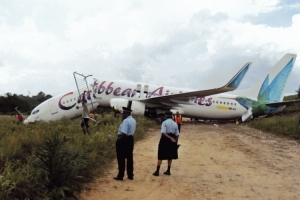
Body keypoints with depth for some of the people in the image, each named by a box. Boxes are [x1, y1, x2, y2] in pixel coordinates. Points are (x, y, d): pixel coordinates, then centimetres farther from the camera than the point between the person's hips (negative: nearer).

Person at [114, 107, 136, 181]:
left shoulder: (126, 121, -20)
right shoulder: (133, 120, 10)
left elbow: (123, 133, -26)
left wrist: (118, 140, -14)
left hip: (123, 140, -9)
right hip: (130, 139, 9)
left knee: (121, 159, 2)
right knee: (129, 158, 13)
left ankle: (120, 176, 10)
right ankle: (130, 175, 20)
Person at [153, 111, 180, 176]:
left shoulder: (164, 122, -9)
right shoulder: (175, 124, 4)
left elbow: (163, 133, -21)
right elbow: (177, 135, 4)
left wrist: (170, 138, -21)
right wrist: (176, 142, 12)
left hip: (165, 140, -4)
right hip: (172, 141, 4)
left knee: (161, 156, 2)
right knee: (170, 156, 15)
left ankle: (157, 171, 4)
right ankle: (168, 171, 20)